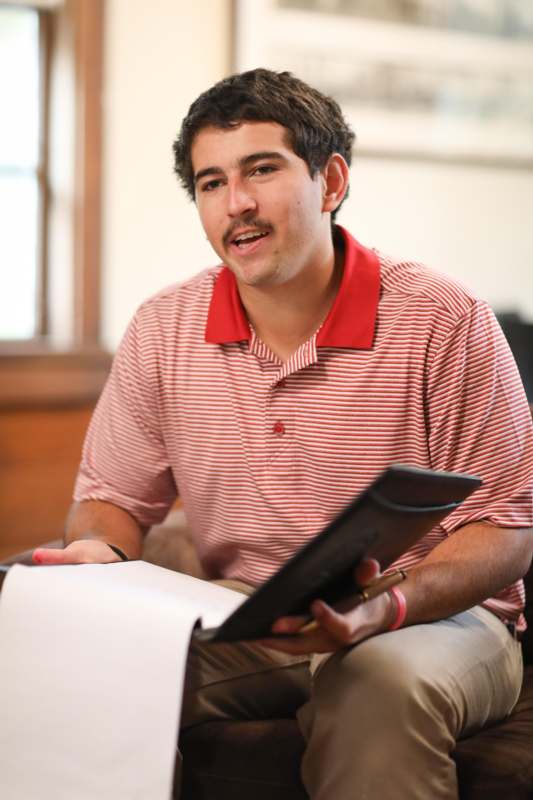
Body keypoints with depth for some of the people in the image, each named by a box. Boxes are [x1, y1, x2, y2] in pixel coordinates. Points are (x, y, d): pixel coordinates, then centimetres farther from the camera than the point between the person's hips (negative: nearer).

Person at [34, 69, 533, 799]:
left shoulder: (444, 322, -11)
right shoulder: (163, 330, 2)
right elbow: (114, 497, 12)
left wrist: (392, 606, -28)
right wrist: (97, 550, -13)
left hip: (436, 620, -3)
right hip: (244, 626, 3)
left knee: (383, 681, -38)